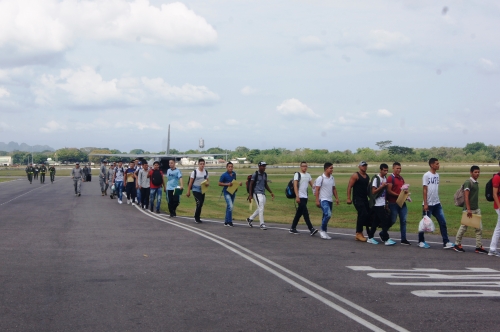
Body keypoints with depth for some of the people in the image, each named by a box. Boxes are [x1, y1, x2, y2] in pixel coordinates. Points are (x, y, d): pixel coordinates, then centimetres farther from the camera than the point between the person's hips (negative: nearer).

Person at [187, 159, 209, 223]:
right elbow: (190, 182, -6)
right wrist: (188, 191, -6)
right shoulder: (194, 172, -9)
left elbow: (207, 181, 12)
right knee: (199, 203, -16)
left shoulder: (206, 172, 5)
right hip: (196, 190, -5)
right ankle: (197, 218, -3)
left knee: (201, 204, 9)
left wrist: (207, 184, -13)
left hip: (203, 190, 5)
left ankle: (197, 218, 23)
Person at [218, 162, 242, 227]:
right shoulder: (224, 175, -11)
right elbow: (219, 183, -7)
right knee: (230, 206, -17)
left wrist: (239, 184, 2)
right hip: (227, 192, -7)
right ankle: (229, 222, -10)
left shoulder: (234, 174, 8)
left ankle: (226, 221, 22)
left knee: (228, 207, 13)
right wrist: (227, 184, -20)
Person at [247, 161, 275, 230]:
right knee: (261, 208, -11)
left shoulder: (265, 174, 12)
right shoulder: (255, 174, -8)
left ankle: (250, 219, 30)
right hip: (257, 193, -8)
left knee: (260, 209, 13)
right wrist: (250, 195, -14)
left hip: (263, 193, 8)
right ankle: (262, 224, -6)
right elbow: (251, 184, -8)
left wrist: (271, 192, 15)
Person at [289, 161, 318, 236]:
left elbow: (312, 185, 15)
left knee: (299, 213, 11)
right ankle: (311, 229, -16)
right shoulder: (297, 174, -5)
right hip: (300, 197, -7)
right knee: (305, 213, -12)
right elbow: (295, 185, -12)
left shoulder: (308, 175, 15)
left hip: (305, 197, 7)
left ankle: (293, 229, 19)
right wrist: (297, 196, -20)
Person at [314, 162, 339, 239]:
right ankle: (323, 231, -8)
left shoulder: (332, 178, 12)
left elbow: (334, 189, 20)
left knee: (326, 216, 10)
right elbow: (317, 190, -11)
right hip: (323, 200, -7)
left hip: (330, 200, 7)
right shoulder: (320, 178, -10)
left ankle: (324, 232, 16)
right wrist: (317, 201, -15)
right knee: (328, 214, -21)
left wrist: (336, 198, 12)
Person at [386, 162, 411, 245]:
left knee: (403, 221, 4)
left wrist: (405, 192, 2)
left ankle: (403, 239, 7)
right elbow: (389, 191, -14)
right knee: (393, 220, 0)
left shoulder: (401, 178, 15)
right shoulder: (390, 178, -8)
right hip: (393, 203, -7)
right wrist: (398, 195, -18)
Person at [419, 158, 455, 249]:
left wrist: (437, 201, 14)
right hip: (429, 204, -7)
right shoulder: (426, 175, -10)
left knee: (443, 222, 1)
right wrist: (425, 204, -15)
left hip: (437, 204, 7)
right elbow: (425, 190, -12)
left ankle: (446, 242, 1)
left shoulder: (437, 175, 11)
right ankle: (421, 241, 19)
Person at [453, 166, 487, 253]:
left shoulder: (476, 183, 13)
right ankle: (457, 245, 15)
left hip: (476, 209, 8)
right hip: (469, 210, -8)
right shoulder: (468, 182, -12)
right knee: (464, 227, 2)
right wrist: (468, 209, -24)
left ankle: (479, 247, 5)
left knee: (479, 228, 3)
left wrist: (477, 208, 18)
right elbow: (466, 196, -19)